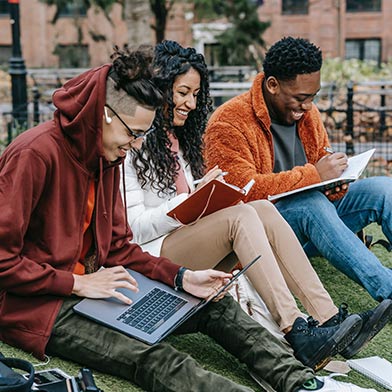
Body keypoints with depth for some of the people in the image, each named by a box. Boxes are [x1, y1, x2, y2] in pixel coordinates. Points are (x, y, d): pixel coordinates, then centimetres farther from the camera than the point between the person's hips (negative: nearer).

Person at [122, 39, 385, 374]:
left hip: (194, 245, 7)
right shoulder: (133, 145, -6)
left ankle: (329, 319, -27)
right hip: (154, 256, -7)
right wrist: (194, 198, -19)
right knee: (242, 216, -29)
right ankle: (297, 334, -37)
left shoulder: (178, 137, 20)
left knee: (263, 208, -18)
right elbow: (134, 227, -13)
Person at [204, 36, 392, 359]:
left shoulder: (306, 111, 8)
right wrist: (313, 175, -26)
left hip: (311, 222, 7)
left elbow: (323, 162, 18)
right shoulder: (228, 122, -15)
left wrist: (336, 181, -7)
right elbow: (243, 190, -26)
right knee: (311, 204, -37)